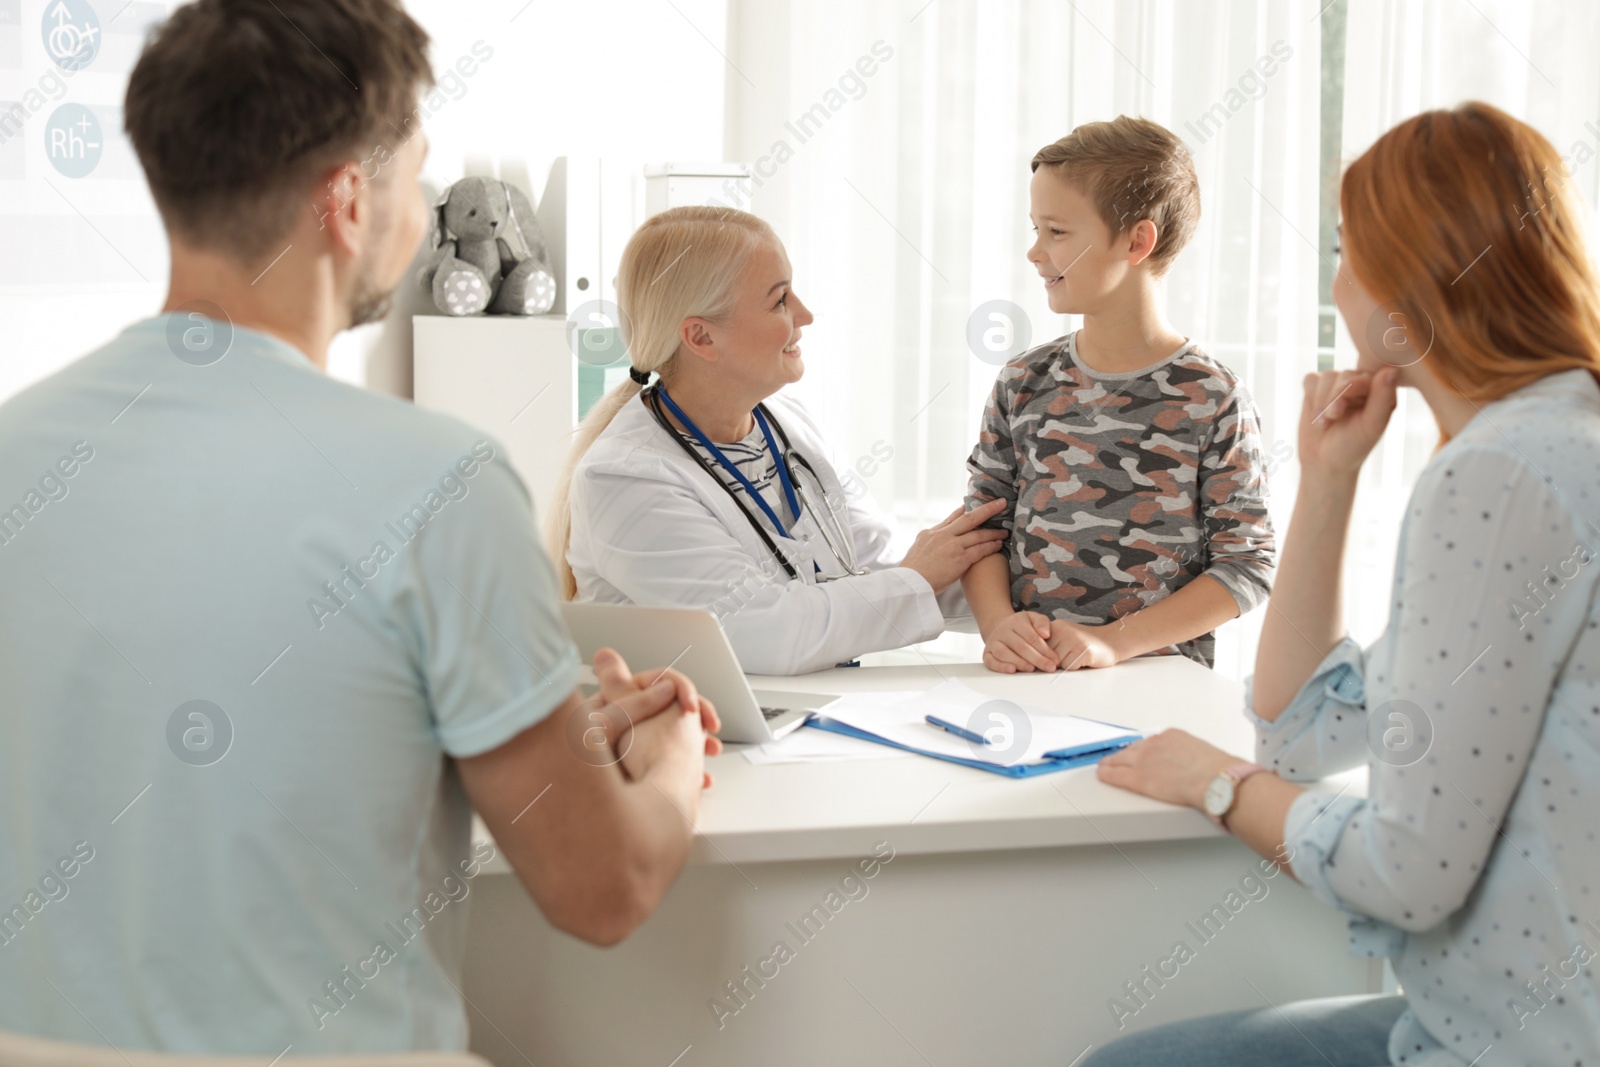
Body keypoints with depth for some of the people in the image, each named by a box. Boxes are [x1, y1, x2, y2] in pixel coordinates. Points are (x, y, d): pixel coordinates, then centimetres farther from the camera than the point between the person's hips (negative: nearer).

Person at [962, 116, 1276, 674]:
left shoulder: (1211, 398, -3)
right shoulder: (1023, 384, 9)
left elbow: (1247, 563, -3)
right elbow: (984, 522, 12)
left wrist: (1114, 640, -12)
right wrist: (997, 623, -8)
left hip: (1158, 679, -3)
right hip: (1025, 675, 3)